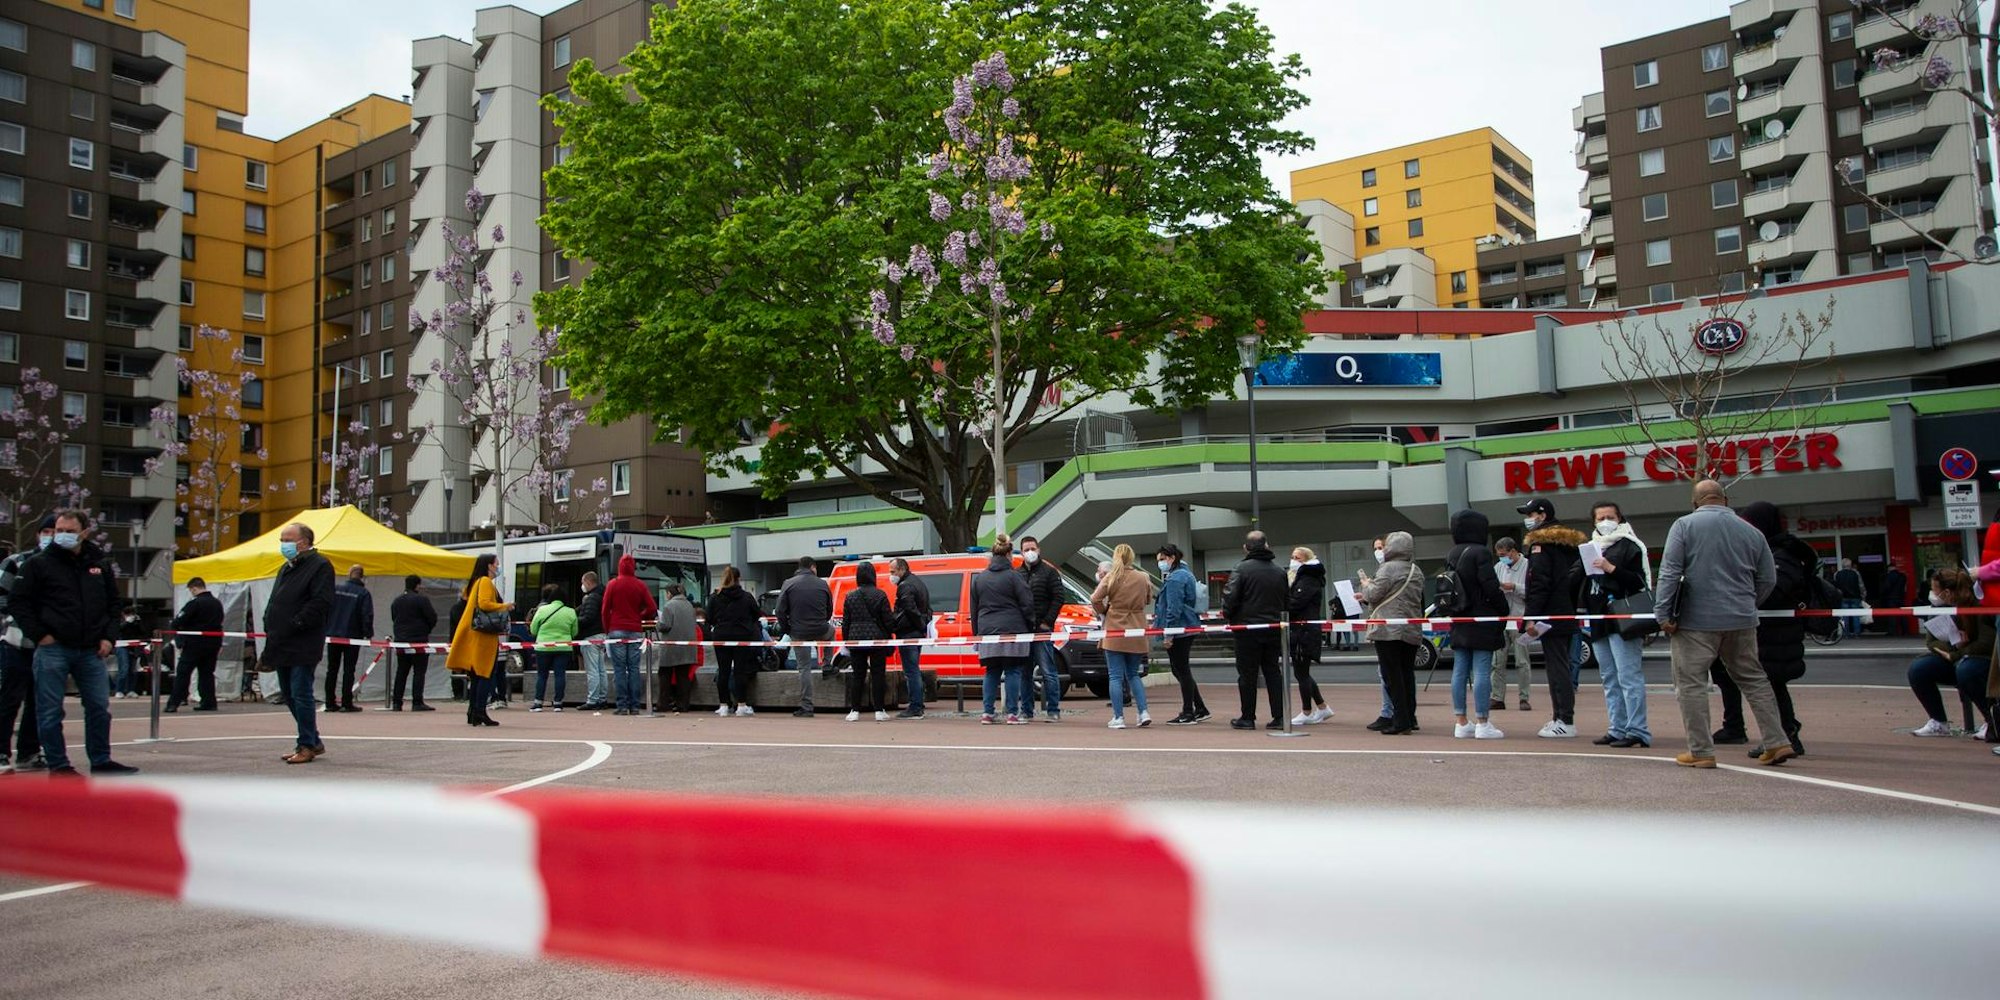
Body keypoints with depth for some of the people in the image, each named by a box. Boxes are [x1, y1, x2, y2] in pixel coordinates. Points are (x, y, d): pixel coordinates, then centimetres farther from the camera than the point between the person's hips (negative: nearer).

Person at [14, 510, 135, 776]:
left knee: (100, 707, 6)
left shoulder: (100, 564, 10)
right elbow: (16, 602, -1)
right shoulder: (39, 564, -1)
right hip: (53, 650, -3)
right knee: (50, 711, 0)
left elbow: (113, 603, 17)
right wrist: (38, 634, -9)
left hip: (91, 651, 4)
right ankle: (58, 765, 9)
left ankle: (101, 762, 16)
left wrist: (108, 637, 6)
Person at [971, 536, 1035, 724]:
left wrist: (976, 633, 19)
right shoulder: (1014, 577, -6)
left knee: (992, 673, 11)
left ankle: (986, 713, 7)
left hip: (987, 631, 5)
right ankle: (1012, 714, -1)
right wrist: (1029, 627, 6)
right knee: (1012, 672, 0)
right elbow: (1027, 604, -7)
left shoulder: (979, 578, 11)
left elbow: (974, 609, 14)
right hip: (1012, 631, -5)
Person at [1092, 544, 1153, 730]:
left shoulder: (1112, 577, -9)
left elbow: (1095, 598, -15)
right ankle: (1144, 712, 6)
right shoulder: (1142, 578, 2)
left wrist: (1103, 612, 2)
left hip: (1115, 632, -3)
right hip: (1136, 635, 4)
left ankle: (1118, 718, 0)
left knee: (1116, 676, 2)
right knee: (1134, 675, 17)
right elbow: (1148, 599, 16)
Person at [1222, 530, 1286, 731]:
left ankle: (1248, 718, 7)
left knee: (1247, 673, 3)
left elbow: (1231, 597, -14)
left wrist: (1228, 616, 3)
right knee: (1272, 672, 11)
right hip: (1273, 629, 5)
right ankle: (1279, 716, 7)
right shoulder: (1279, 571, 7)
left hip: (1247, 627, -5)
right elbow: (1286, 600, 11)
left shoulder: (1242, 569, -11)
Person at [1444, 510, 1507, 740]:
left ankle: (1462, 723, 11)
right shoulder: (1480, 553, -12)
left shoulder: (1451, 555, 11)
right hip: (1481, 620, -7)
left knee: (1460, 671, 7)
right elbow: (1491, 586, -16)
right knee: (1482, 671, -4)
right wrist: (1503, 611, -5)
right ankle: (1482, 723, -3)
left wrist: (1452, 612, 17)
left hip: (1459, 622, 7)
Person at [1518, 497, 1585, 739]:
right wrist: (1572, 607, 20)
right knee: (1562, 666, 11)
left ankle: (1565, 720, -9)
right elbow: (1579, 576, 20)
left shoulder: (1540, 543, -9)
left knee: (1556, 667, -8)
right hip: (1568, 615, 9)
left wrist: (1531, 617, -18)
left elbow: (1538, 583, -17)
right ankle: (1560, 718, 14)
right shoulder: (1570, 542, 18)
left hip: (1550, 616, -9)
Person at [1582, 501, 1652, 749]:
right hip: (1599, 623, 8)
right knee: (1609, 679, 10)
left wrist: (1611, 569, -19)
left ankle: (1637, 731, -9)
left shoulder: (1630, 545, -3)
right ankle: (1617, 729, 14)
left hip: (1623, 622, -8)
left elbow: (1640, 582, -12)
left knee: (1629, 677, -10)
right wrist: (1586, 614, 17)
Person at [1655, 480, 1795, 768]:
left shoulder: (1684, 525, -3)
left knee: (1691, 683, 1)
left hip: (1696, 621, -4)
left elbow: (1669, 572, -11)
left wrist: (1664, 614, -9)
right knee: (1754, 679, 17)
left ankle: (1701, 751, 1)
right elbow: (1768, 579, 12)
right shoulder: (1751, 531, 9)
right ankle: (1776, 742, 18)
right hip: (1741, 621, 5)